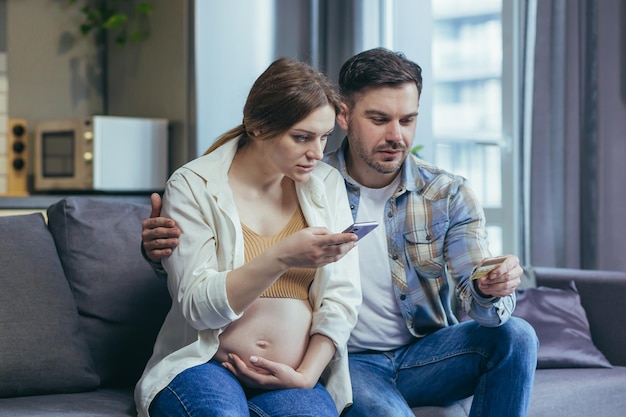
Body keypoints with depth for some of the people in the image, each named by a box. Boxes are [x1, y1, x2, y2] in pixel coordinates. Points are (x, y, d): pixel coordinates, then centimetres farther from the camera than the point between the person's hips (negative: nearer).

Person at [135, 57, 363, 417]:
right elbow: (197, 305, -12)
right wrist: (282, 256, -23)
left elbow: (343, 297, 4)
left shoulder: (328, 184, 8)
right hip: (203, 365, -1)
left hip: (295, 378, 1)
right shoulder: (193, 186, -3)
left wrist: (307, 374, -10)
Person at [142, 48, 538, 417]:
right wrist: (161, 246, -26)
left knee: (515, 335, -24)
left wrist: (492, 289, -36)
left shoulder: (449, 194, -2)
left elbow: (478, 297, -10)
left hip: (423, 354, 4)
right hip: (346, 361, -3)